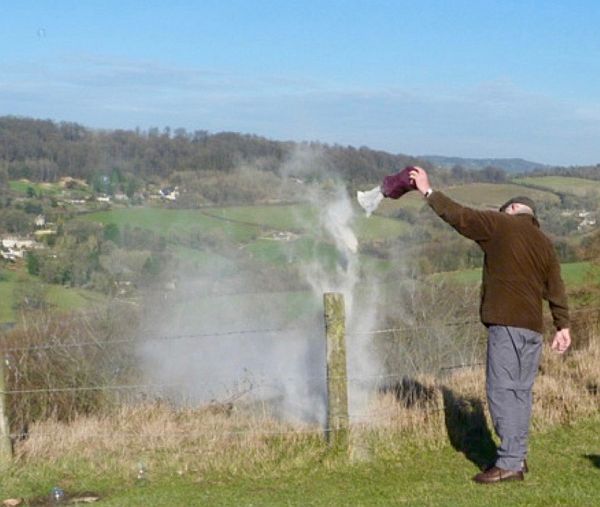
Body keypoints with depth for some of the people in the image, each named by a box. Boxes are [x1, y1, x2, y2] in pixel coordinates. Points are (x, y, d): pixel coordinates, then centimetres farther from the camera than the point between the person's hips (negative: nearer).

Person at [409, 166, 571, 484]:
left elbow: (459, 216, -1)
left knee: (502, 390, -7)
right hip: (533, 327, 7)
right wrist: (562, 326, 18)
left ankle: (509, 462, -10)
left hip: (506, 323, -7)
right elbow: (556, 289, 16)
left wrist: (428, 192, 9)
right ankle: (517, 457, 15)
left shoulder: (500, 225, 0)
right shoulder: (544, 243, 18)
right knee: (520, 391, 12)